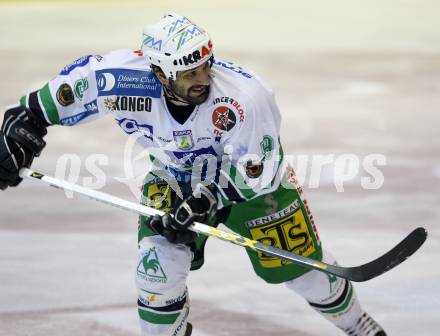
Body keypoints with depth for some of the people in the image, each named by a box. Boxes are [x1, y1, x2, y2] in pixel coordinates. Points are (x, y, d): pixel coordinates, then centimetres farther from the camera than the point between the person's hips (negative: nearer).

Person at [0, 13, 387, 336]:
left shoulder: (245, 97, -38)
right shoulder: (128, 79, -33)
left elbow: (249, 176, -29)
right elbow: (74, 82, -16)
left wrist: (204, 201, -38)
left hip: (252, 176, -2)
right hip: (175, 175, 2)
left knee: (300, 263, 4)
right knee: (159, 260, -15)